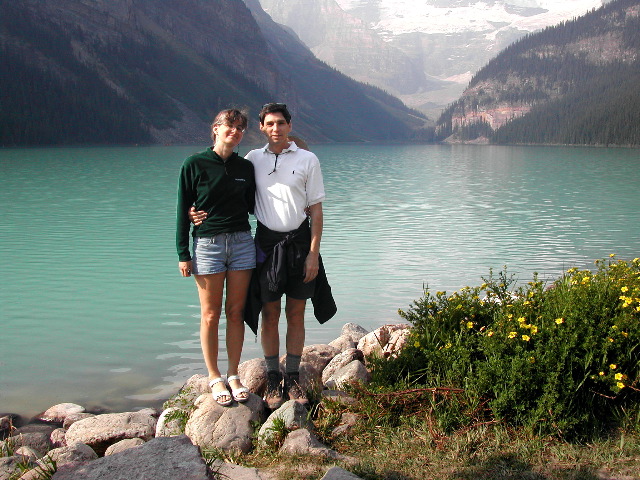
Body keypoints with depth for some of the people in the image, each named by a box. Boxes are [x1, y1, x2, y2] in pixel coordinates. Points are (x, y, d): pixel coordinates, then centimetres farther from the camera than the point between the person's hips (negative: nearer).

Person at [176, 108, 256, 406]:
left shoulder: (245, 167, 8)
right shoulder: (194, 165, -3)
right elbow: (183, 211, -2)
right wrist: (183, 254, -5)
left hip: (242, 243, 3)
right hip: (208, 244, -3)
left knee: (236, 313, 7)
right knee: (211, 315, 4)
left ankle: (233, 375, 19)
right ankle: (214, 378, 17)